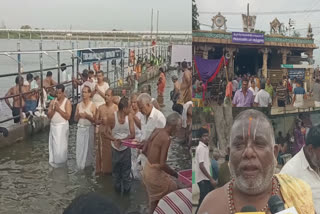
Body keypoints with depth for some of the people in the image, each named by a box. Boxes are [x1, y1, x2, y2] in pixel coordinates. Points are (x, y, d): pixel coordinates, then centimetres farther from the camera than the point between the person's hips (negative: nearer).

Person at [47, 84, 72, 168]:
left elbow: (68, 116, -16)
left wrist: (59, 109, -21)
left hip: (62, 127, -5)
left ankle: (61, 163, 14)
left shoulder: (67, 102, -8)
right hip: (53, 126, 5)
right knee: (53, 145, 10)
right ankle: (54, 161, 22)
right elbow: (49, 116, 2)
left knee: (61, 146, -1)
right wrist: (53, 109, -16)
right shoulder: (53, 101, 6)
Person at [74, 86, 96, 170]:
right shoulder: (79, 105, 9)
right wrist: (78, 115, -7)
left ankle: (88, 166, 12)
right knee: (79, 148, 0)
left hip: (89, 128, -3)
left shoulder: (92, 105, -4)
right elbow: (75, 119, 13)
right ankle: (80, 167, 8)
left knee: (88, 148, 1)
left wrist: (87, 116, -20)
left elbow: (95, 120, -8)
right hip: (80, 128, 4)